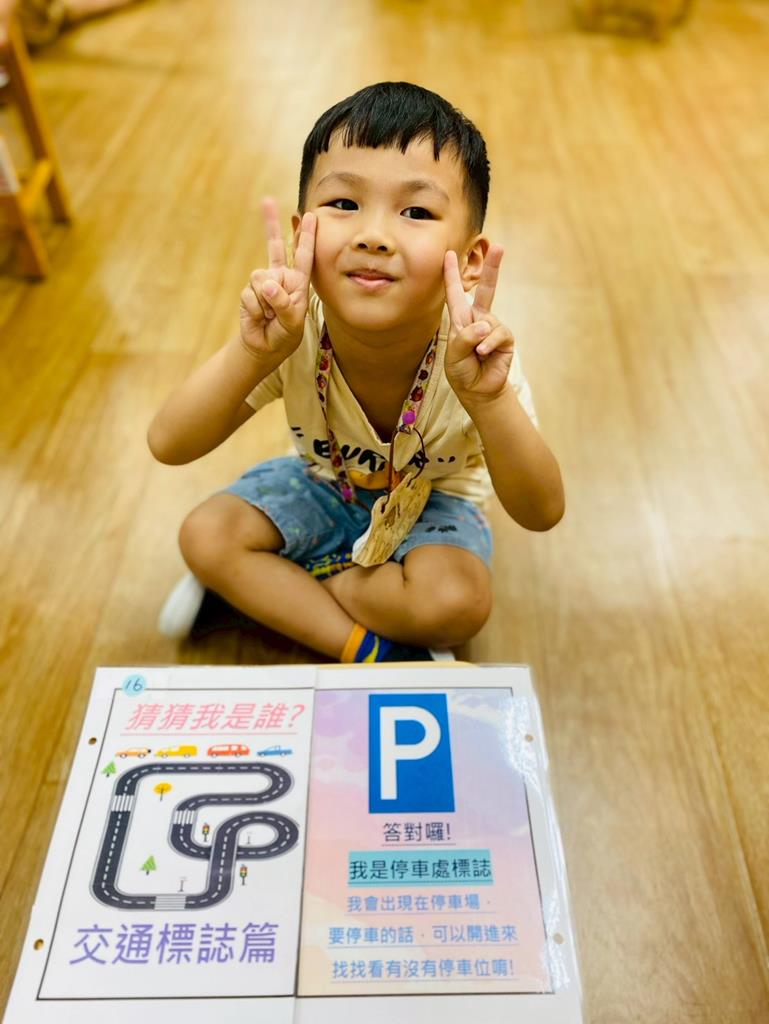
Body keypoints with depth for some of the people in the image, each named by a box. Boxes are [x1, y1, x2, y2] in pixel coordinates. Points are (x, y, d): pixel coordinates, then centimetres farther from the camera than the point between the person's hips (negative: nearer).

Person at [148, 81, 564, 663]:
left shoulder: (471, 354, -32)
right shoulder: (292, 333, -28)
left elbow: (542, 513, -33)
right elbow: (169, 446, -30)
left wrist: (489, 401, -51)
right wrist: (252, 354, -48)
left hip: (432, 497, -1)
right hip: (324, 480, 2)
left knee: (458, 601, -29)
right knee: (205, 535, -15)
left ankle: (258, 588, -9)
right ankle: (375, 653, -12)